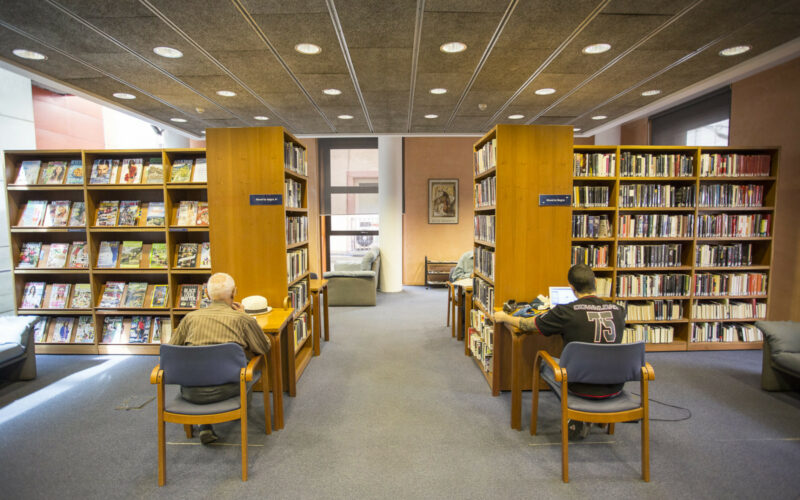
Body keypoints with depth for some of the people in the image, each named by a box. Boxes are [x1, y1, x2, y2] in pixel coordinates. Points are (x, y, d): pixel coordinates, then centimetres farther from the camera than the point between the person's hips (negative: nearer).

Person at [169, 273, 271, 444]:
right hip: (224, 390, -2)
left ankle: (205, 427, 26)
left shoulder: (190, 317, 5)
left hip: (191, 393, 3)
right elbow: (264, 348, 11)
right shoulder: (242, 319, -1)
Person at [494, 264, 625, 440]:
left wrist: (503, 317, 14)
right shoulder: (618, 311, -5)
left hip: (582, 387, -4)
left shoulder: (566, 312, -17)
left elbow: (527, 325, -4)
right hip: (614, 389, 4)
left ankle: (577, 418, 19)